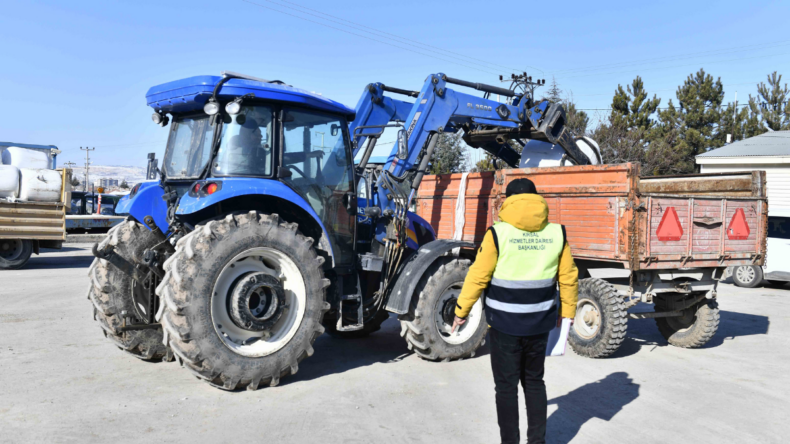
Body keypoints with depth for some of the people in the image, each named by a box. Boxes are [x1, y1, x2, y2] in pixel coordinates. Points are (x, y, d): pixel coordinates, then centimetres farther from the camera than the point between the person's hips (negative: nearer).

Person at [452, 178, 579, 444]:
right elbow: (569, 278, 4)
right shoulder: (556, 232, -1)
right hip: (540, 322, 4)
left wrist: (461, 311, 0)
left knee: (507, 386, 9)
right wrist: (567, 313, 17)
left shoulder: (499, 233, -12)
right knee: (534, 382, 20)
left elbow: (478, 276, -11)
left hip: (505, 323, -4)